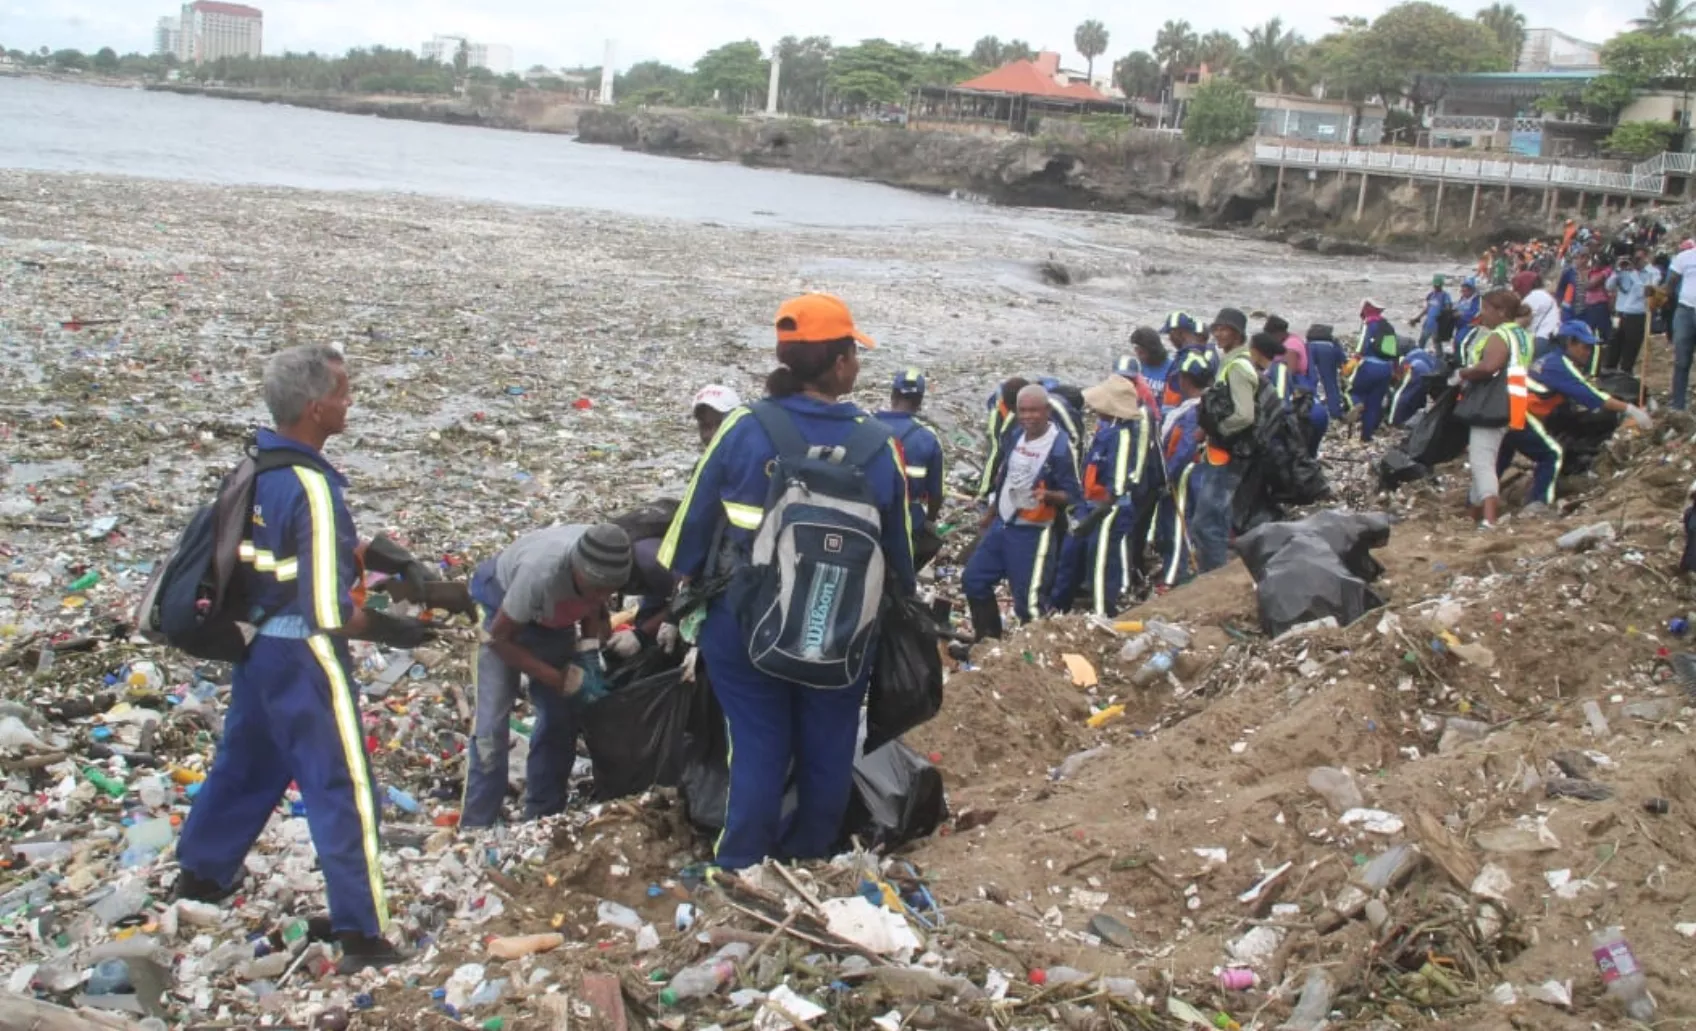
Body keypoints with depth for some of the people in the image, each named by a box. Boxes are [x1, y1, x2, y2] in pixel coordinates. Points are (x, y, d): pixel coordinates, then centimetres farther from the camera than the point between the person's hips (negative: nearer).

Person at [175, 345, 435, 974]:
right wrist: (393, 631, -10)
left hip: (256, 640, 9)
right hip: (302, 656, -9)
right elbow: (328, 612, -24)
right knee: (342, 789, -1)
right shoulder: (313, 489, -24)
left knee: (247, 761, 27)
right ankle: (362, 936, 3)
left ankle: (201, 875, 46)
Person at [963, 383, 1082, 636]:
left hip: (1034, 533, -8)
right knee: (973, 579, 14)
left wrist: (1048, 495, -35)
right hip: (1002, 525, 8)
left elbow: (1075, 496, -16)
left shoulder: (1060, 447, -18)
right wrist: (989, 516, 24)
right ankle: (989, 640, 28)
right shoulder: (1017, 436, 6)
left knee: (1028, 600, -5)